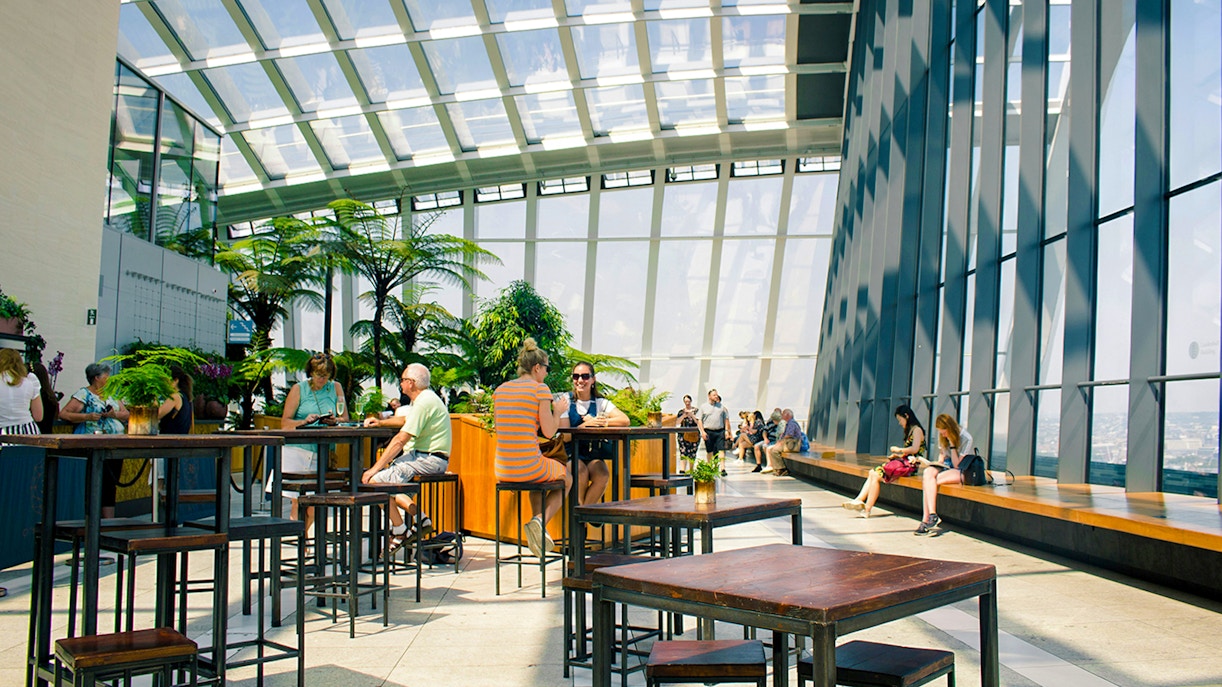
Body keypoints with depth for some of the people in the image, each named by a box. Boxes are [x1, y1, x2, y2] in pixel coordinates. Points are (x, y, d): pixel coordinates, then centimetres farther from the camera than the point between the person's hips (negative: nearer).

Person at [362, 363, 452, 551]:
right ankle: (419, 519, 5)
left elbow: (400, 440, -20)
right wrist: (381, 422, 32)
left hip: (429, 459, -11)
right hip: (420, 455, 11)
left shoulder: (423, 403, -17)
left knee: (375, 481, -15)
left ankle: (400, 532, -5)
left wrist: (375, 468, -17)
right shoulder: (424, 398, 16)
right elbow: (406, 420, 38)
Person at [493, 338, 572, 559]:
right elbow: (549, 432, -10)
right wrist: (558, 411, 10)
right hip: (529, 466, -6)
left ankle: (539, 528, 33)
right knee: (566, 478, 27)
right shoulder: (540, 388, -9)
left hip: (502, 471, 6)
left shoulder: (500, 390, 8)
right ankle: (540, 522, 5)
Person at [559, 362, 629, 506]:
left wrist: (601, 422, -23)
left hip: (593, 454, 2)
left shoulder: (600, 402, 3)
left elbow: (625, 421, -12)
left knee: (603, 475, -27)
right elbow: (565, 437, -11)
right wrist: (586, 424, -25)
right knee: (582, 472, -31)